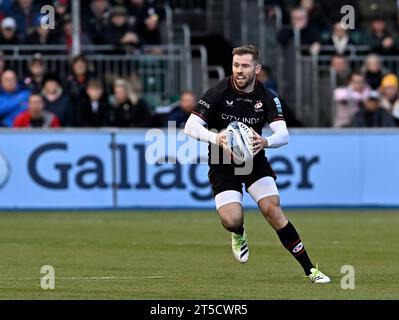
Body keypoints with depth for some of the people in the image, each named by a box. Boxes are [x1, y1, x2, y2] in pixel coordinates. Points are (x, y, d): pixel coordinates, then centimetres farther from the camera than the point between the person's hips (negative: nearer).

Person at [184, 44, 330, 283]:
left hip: (255, 161, 2)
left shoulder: (267, 98, -8)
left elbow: (283, 135, -16)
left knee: (273, 210, -14)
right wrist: (215, 138, -37)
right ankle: (239, 235, 22)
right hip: (223, 166, -2)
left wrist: (265, 142, -39)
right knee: (232, 221, -20)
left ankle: (310, 270, -7)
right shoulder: (218, 93, -15)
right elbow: (191, 127, -18)